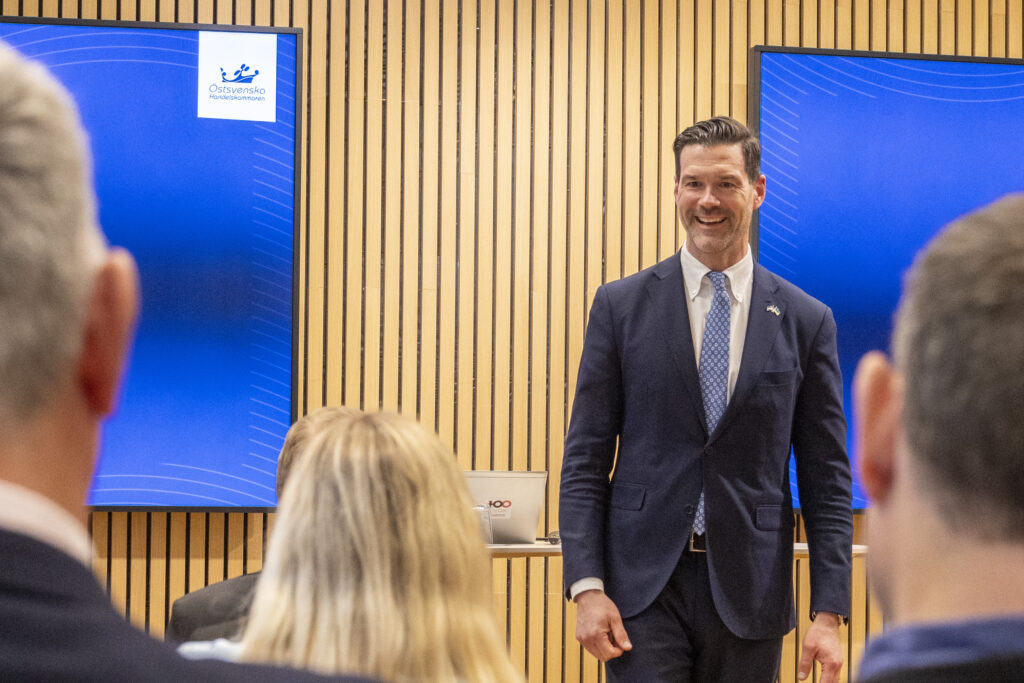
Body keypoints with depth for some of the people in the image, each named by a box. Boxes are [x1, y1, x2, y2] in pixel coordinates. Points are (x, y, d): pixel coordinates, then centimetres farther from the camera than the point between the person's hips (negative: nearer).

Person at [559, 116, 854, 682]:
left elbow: (826, 479, 5)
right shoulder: (621, 306, 3)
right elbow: (585, 460, 2)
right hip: (643, 588, -1)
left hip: (749, 591, 1)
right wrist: (587, 586, -8)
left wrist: (828, 614, -2)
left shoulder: (806, 321, 5)